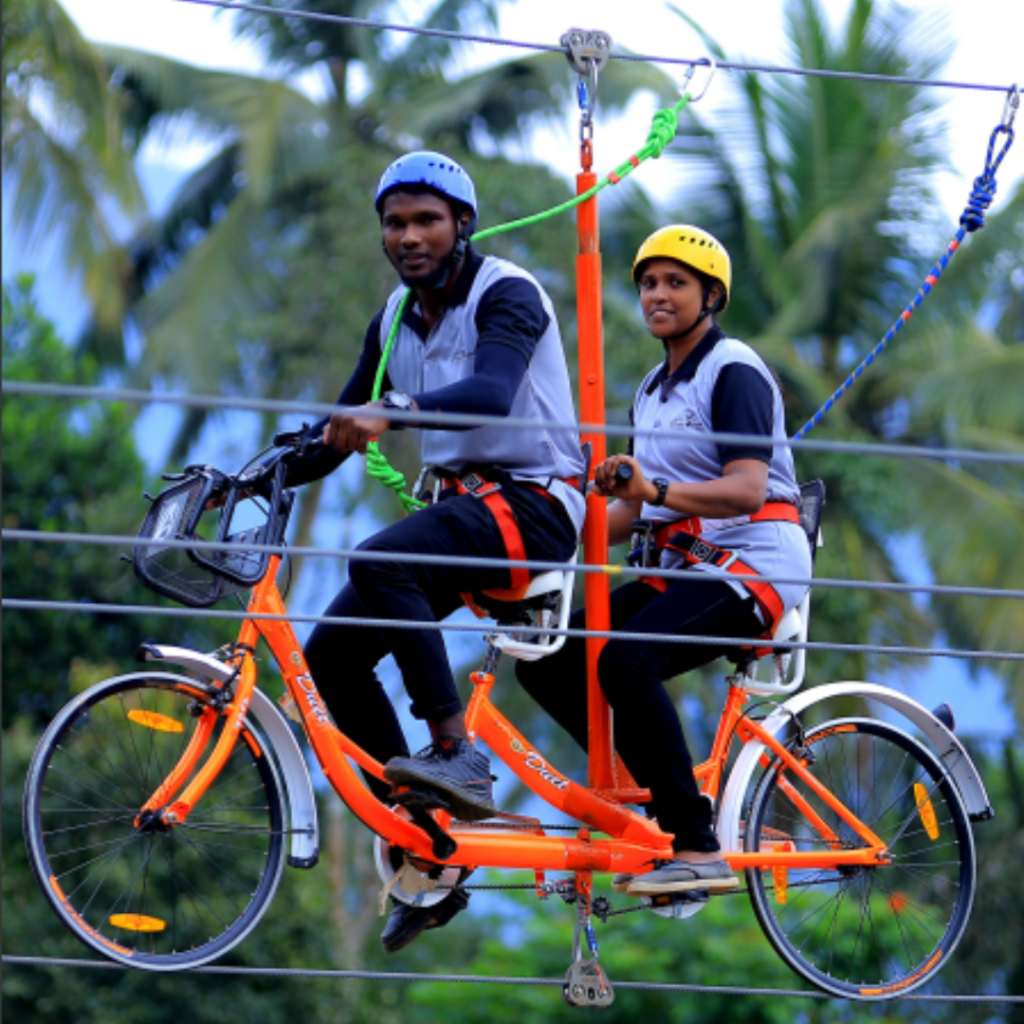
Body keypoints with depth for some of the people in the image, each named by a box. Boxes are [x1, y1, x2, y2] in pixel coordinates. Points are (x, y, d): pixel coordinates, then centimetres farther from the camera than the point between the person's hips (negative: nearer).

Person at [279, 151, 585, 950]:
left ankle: (459, 755, -28)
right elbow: (340, 431, 15)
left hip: (533, 502, -8)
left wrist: (393, 412, -47)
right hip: (462, 505, 8)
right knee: (331, 654, -5)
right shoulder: (397, 320, 12)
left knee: (379, 562, -33)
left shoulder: (507, 295, -11)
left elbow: (491, 392, -31)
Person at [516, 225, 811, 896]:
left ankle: (698, 849, -29)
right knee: (545, 659, -6)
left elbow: (746, 491, -21)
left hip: (754, 562, -9)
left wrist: (656, 488, -36)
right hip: (684, 565, 9)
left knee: (625, 659, -32)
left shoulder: (734, 371, -8)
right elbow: (633, 509, 19)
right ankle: (667, 802, -2)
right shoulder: (655, 389, 18)